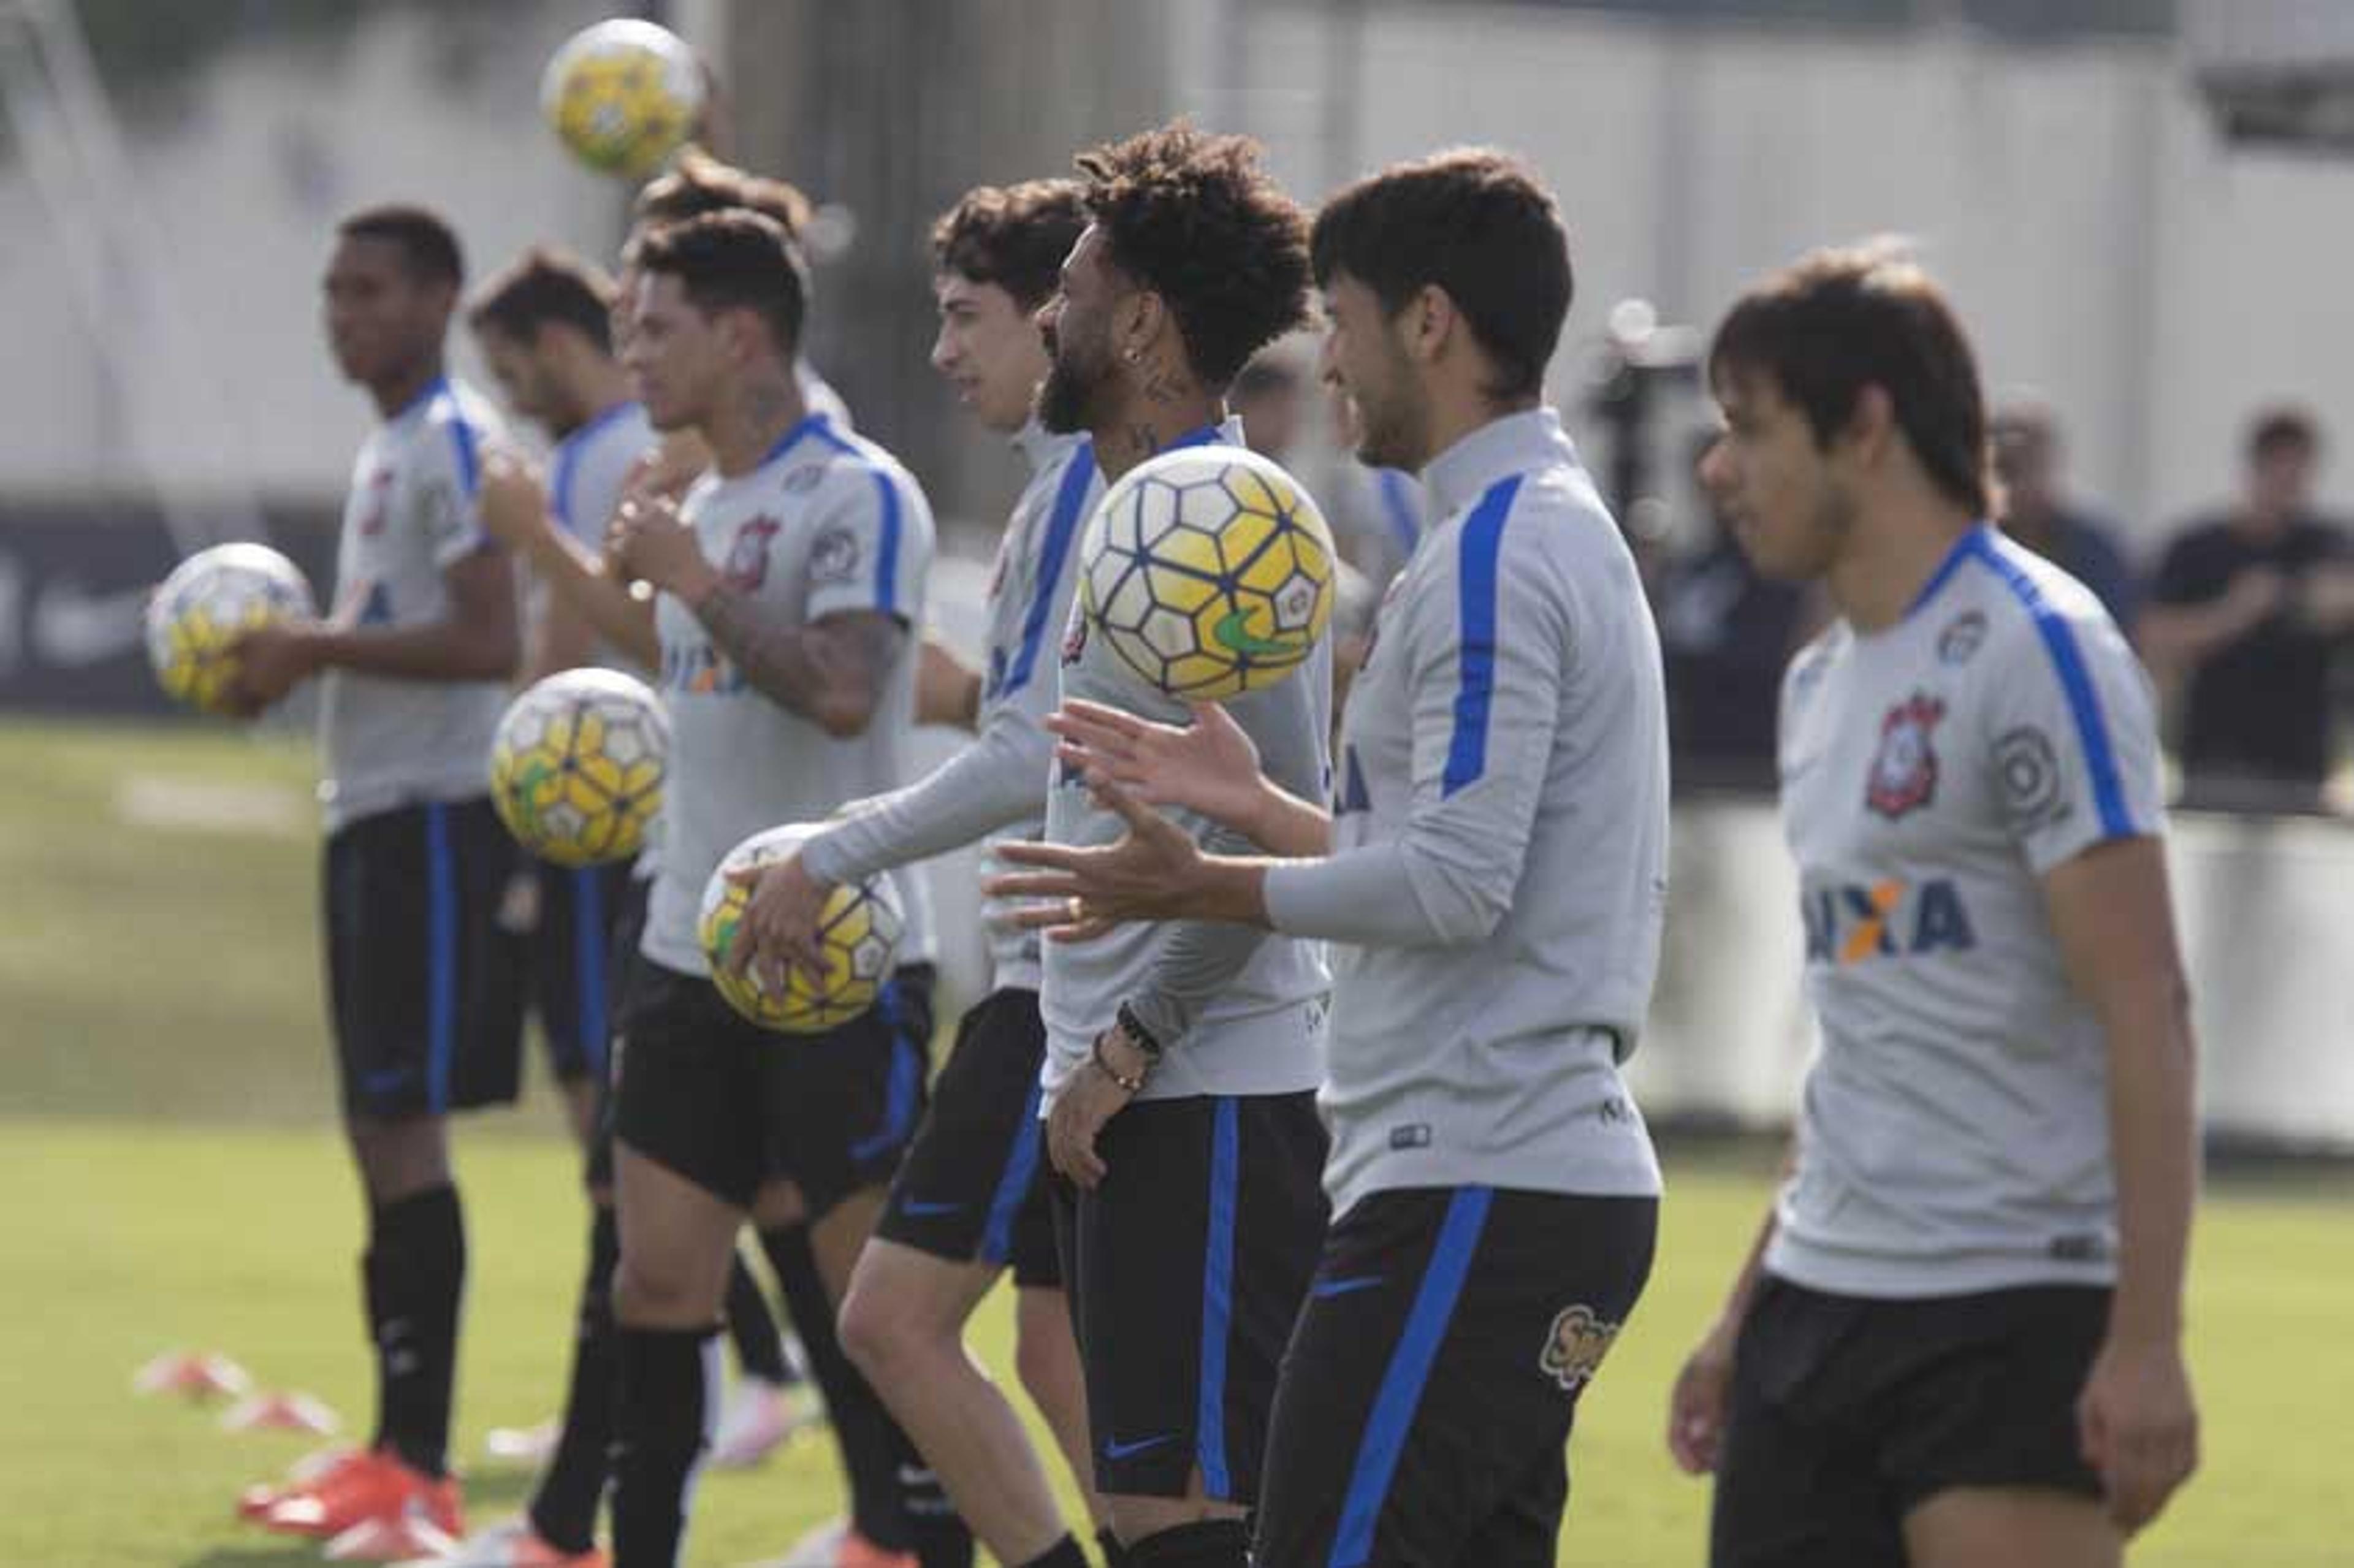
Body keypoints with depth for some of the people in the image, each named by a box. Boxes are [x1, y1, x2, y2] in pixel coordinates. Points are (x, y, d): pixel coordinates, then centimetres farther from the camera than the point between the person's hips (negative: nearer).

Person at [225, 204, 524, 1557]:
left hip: (435, 812, -10)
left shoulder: (457, 444, -11)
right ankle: (393, 1454, 15)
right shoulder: (387, 452, 19)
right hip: (376, 810, 10)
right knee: (379, 1127, 11)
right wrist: (289, 662, 11)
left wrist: (320, 648, -14)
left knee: (403, 1124, -12)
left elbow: (490, 642, -20)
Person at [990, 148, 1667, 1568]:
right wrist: (1254, 802, 21)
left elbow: (1457, 885, -21)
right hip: (1567, 1178, 11)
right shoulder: (1567, 531, 19)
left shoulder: (1495, 556, -14)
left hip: (1475, 1196, -11)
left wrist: (1202, 889, -11)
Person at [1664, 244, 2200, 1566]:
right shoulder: (1824, 682, 16)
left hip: (2012, 1315, -9)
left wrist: (2147, 1341, -21)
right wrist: (1749, 1316, 22)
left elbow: (2145, 1012, -16)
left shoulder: (2035, 648, -11)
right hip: (1820, 1306, 9)